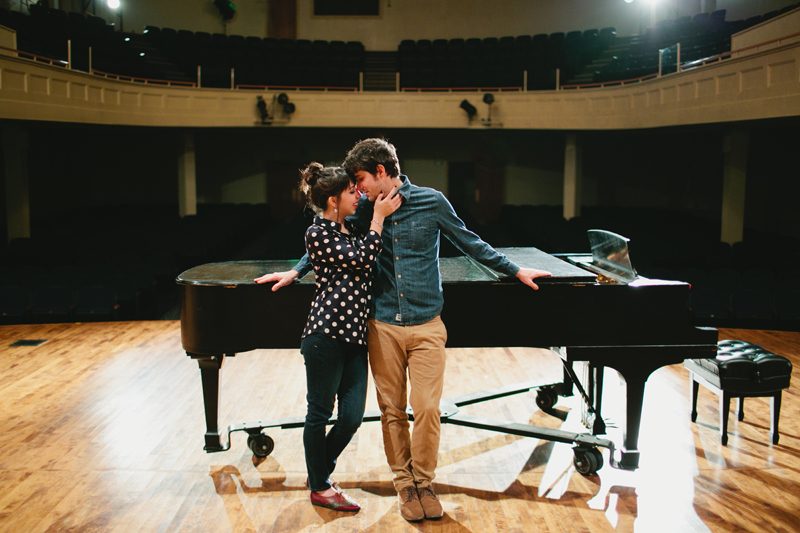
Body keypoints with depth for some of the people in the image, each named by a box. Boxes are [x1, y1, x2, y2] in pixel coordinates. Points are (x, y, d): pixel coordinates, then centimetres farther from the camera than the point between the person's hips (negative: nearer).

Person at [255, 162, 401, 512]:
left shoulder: (350, 230, 16)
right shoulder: (318, 233, -8)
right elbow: (362, 259, -16)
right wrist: (379, 217, -10)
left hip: (355, 337, 8)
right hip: (326, 334, -8)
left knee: (353, 416, 5)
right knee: (320, 413, 7)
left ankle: (320, 473, 28)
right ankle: (319, 489, 22)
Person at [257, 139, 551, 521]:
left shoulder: (432, 201, -2)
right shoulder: (367, 209, 3)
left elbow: (470, 243, 8)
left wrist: (515, 270, 14)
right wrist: (296, 271, 15)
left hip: (425, 324, -2)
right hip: (383, 325, 2)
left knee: (427, 408, -3)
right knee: (391, 410, 7)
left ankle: (423, 482, 18)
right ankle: (404, 483, 24)